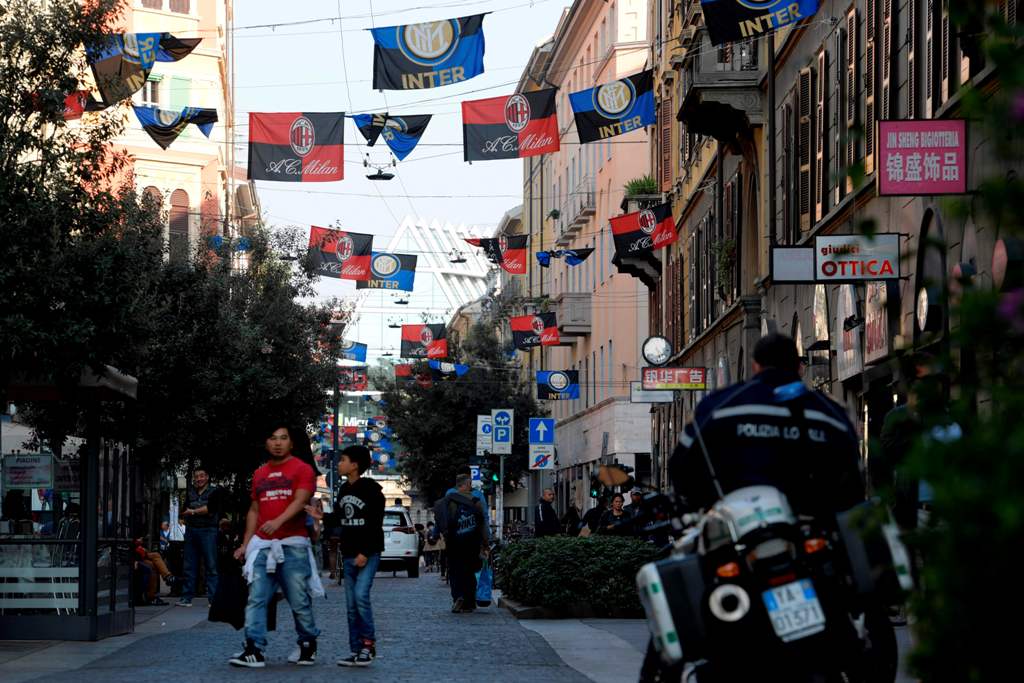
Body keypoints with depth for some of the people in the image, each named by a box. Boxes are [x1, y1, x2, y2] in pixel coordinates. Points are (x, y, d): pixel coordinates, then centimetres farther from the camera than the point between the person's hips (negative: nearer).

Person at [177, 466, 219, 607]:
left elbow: (210, 509, -11)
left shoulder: (213, 492, 3)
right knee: (189, 566, 5)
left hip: (208, 531, -4)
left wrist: (193, 511, -4)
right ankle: (187, 597, 9)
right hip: (191, 531, 4)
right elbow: (186, 510, 4)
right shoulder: (190, 492, 15)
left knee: (211, 566, -7)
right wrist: (202, 511, -7)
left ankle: (213, 598, -8)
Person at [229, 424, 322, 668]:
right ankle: (254, 650, -12)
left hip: (293, 545, -5)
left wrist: (278, 521, -30)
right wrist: (245, 543, 13)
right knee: (256, 599, -7)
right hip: (262, 545, 5)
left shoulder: (302, 469, 0)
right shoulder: (259, 474, 18)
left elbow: (300, 501, -14)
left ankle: (308, 645, 19)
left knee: (299, 601, 1)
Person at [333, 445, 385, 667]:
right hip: (349, 554, 7)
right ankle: (356, 651, 7)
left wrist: (365, 553, -18)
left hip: (368, 553, -7)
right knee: (351, 604, 4)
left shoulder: (371, 490, -10)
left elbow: (376, 524, -13)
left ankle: (368, 644, -9)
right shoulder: (343, 490, 12)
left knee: (361, 595, -19)